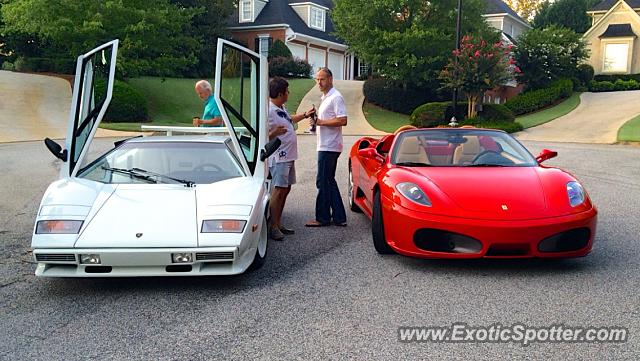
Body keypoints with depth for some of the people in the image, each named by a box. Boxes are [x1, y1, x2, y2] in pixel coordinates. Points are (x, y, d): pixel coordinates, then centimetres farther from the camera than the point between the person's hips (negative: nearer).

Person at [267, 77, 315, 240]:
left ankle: (278, 224, 20)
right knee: (279, 190, -12)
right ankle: (273, 227, -8)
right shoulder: (269, 110, -18)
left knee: (285, 189, 12)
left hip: (289, 156, 10)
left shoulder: (281, 108, 13)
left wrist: (305, 115, 36)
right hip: (279, 157, -10)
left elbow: (289, 120, 34)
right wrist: (274, 133, -38)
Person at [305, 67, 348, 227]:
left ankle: (323, 218, 4)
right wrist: (316, 120, 8)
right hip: (325, 146, 10)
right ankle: (339, 217, 18)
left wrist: (321, 122, -17)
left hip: (329, 147, -10)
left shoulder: (336, 97, -12)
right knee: (329, 182, 13)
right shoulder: (325, 97, 19)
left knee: (323, 182, -5)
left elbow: (342, 120, -22)